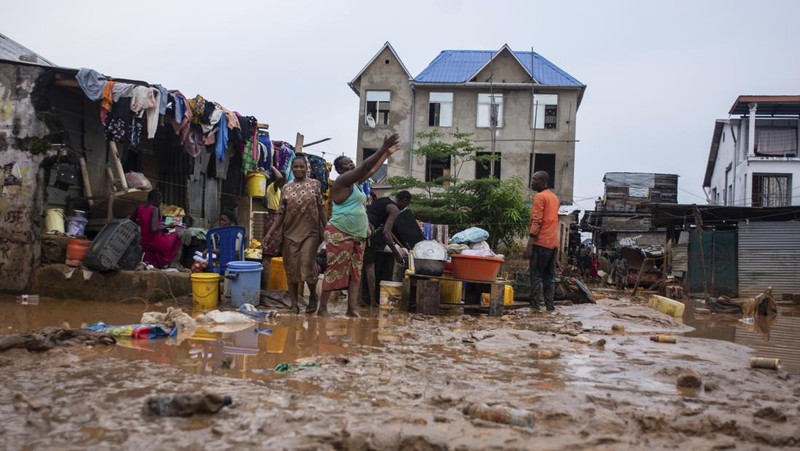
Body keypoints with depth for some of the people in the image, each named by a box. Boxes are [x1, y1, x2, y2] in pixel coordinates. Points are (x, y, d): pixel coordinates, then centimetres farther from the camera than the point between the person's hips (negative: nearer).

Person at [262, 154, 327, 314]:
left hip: (310, 232, -3)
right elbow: (281, 213, 8)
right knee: (291, 269, 3)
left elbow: (321, 208, 4)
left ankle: (313, 296, 15)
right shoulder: (286, 188, 8)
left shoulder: (315, 184, 4)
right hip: (290, 233, 3)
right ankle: (294, 304, 12)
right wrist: (269, 233, 0)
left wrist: (326, 229, -1)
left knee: (307, 265, -10)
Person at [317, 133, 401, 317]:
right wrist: (383, 148, -21)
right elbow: (365, 167, -20)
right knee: (335, 271, -9)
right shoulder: (343, 180, -10)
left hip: (357, 236, 9)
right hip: (339, 234, -9)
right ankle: (322, 309, -5)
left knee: (355, 272, 5)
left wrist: (387, 153, 30)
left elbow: (372, 170, 28)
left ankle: (352, 309, 5)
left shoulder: (355, 182, 17)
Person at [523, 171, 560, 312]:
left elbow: (536, 222, -15)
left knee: (536, 275, -6)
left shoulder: (540, 197, -7)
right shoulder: (554, 197, 19)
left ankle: (535, 305, -9)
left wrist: (529, 244, -17)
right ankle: (549, 304, 10)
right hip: (553, 243, 8)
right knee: (549, 276, 11)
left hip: (541, 242, -8)